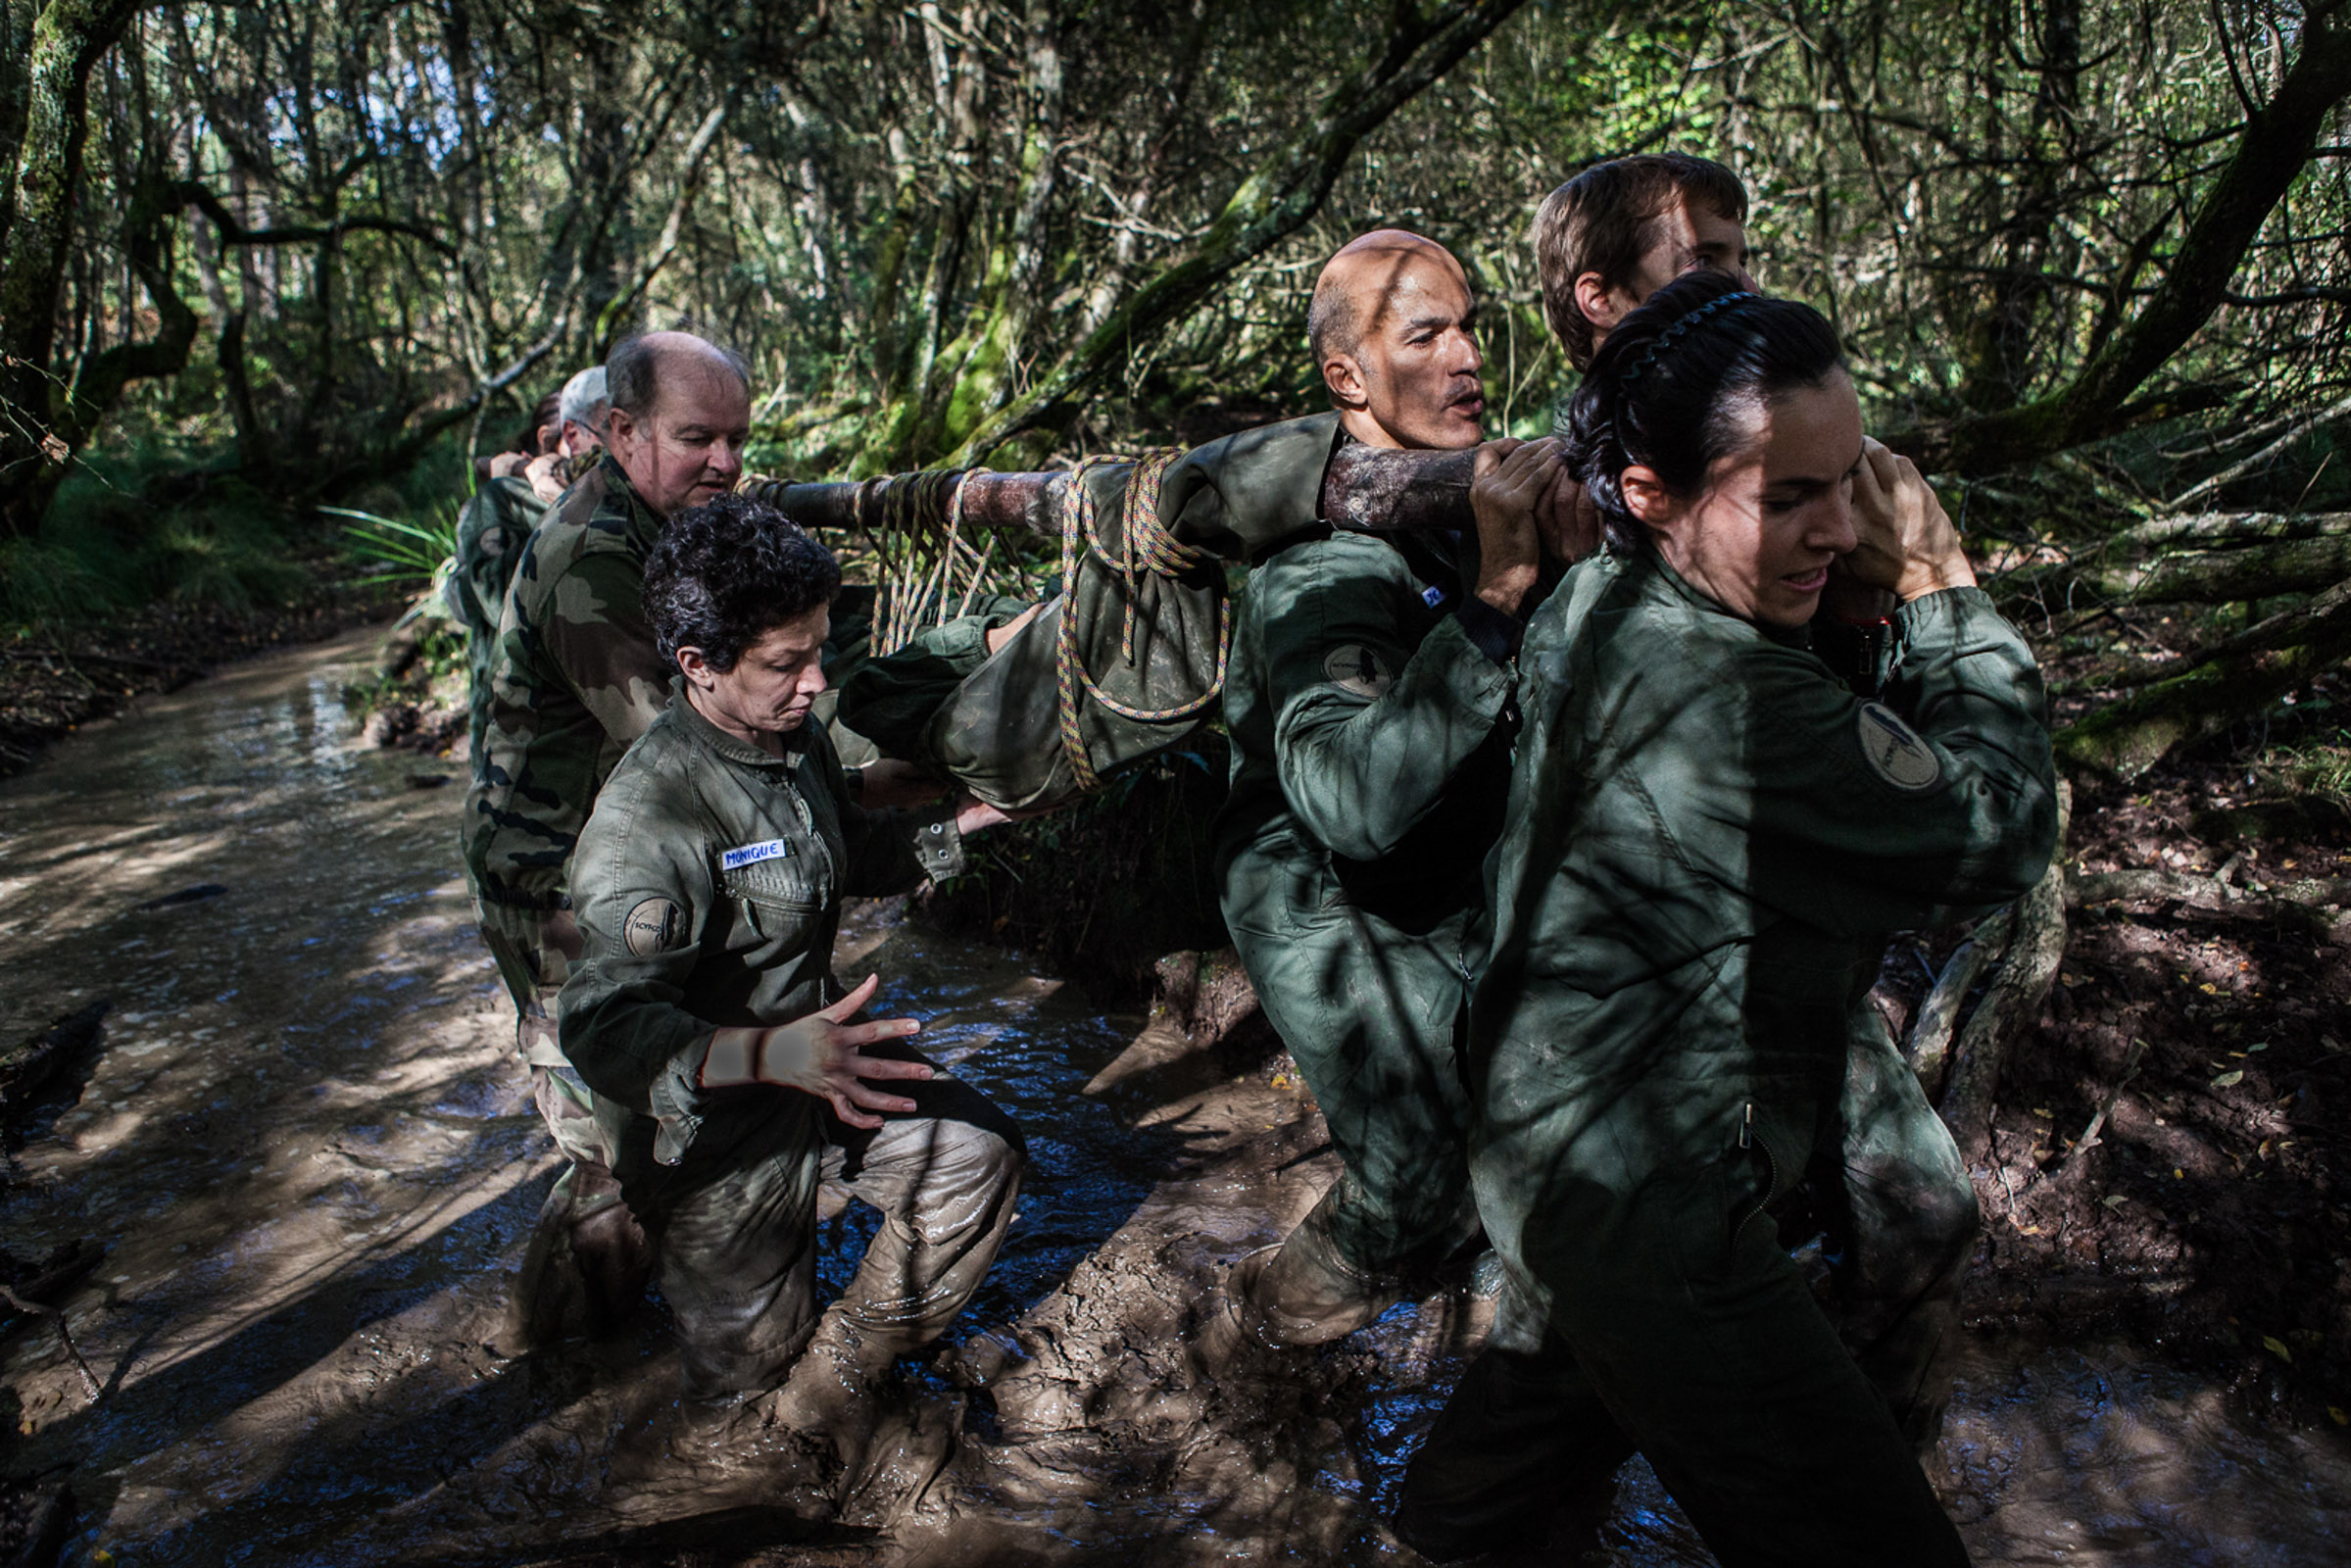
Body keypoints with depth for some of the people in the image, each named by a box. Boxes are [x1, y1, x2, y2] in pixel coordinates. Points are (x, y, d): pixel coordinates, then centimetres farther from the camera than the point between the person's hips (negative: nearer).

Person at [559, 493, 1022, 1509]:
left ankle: (836, 1378, 20)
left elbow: (844, 857, 18)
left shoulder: (796, 737, -3)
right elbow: (603, 1026, -38)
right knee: (747, 1389, 7)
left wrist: (960, 823, 6)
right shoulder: (651, 816, -32)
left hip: (813, 1063, 8)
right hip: (717, 1134, -7)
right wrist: (769, 1054, -53)